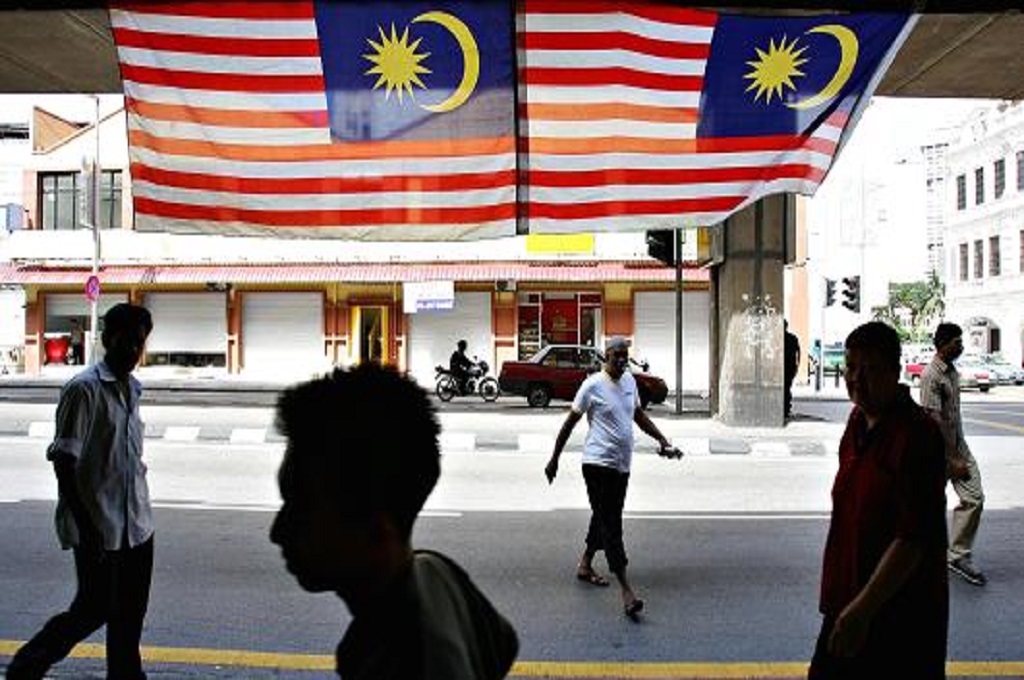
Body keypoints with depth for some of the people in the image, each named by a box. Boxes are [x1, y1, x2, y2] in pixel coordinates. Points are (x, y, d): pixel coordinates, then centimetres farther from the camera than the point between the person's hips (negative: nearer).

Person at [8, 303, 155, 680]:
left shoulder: (132, 388, 9)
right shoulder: (84, 389, -14)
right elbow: (64, 463, -18)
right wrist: (85, 528, -21)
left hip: (136, 523, 7)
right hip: (98, 526, -7)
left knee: (130, 612, 13)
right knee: (94, 609, 5)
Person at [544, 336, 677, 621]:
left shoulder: (629, 380, 10)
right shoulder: (593, 385, -10)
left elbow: (639, 415, 23)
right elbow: (570, 422, -6)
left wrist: (662, 440, 13)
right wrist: (554, 459, -4)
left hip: (622, 465, 8)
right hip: (598, 463, -8)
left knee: (605, 518, 18)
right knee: (610, 525, -9)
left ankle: (585, 565, 37)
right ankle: (626, 589, -9)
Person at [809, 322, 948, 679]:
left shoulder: (917, 436, -21)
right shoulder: (860, 418, 4)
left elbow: (913, 539, -25)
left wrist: (863, 609, -25)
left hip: (900, 612, -8)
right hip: (851, 597, 8)